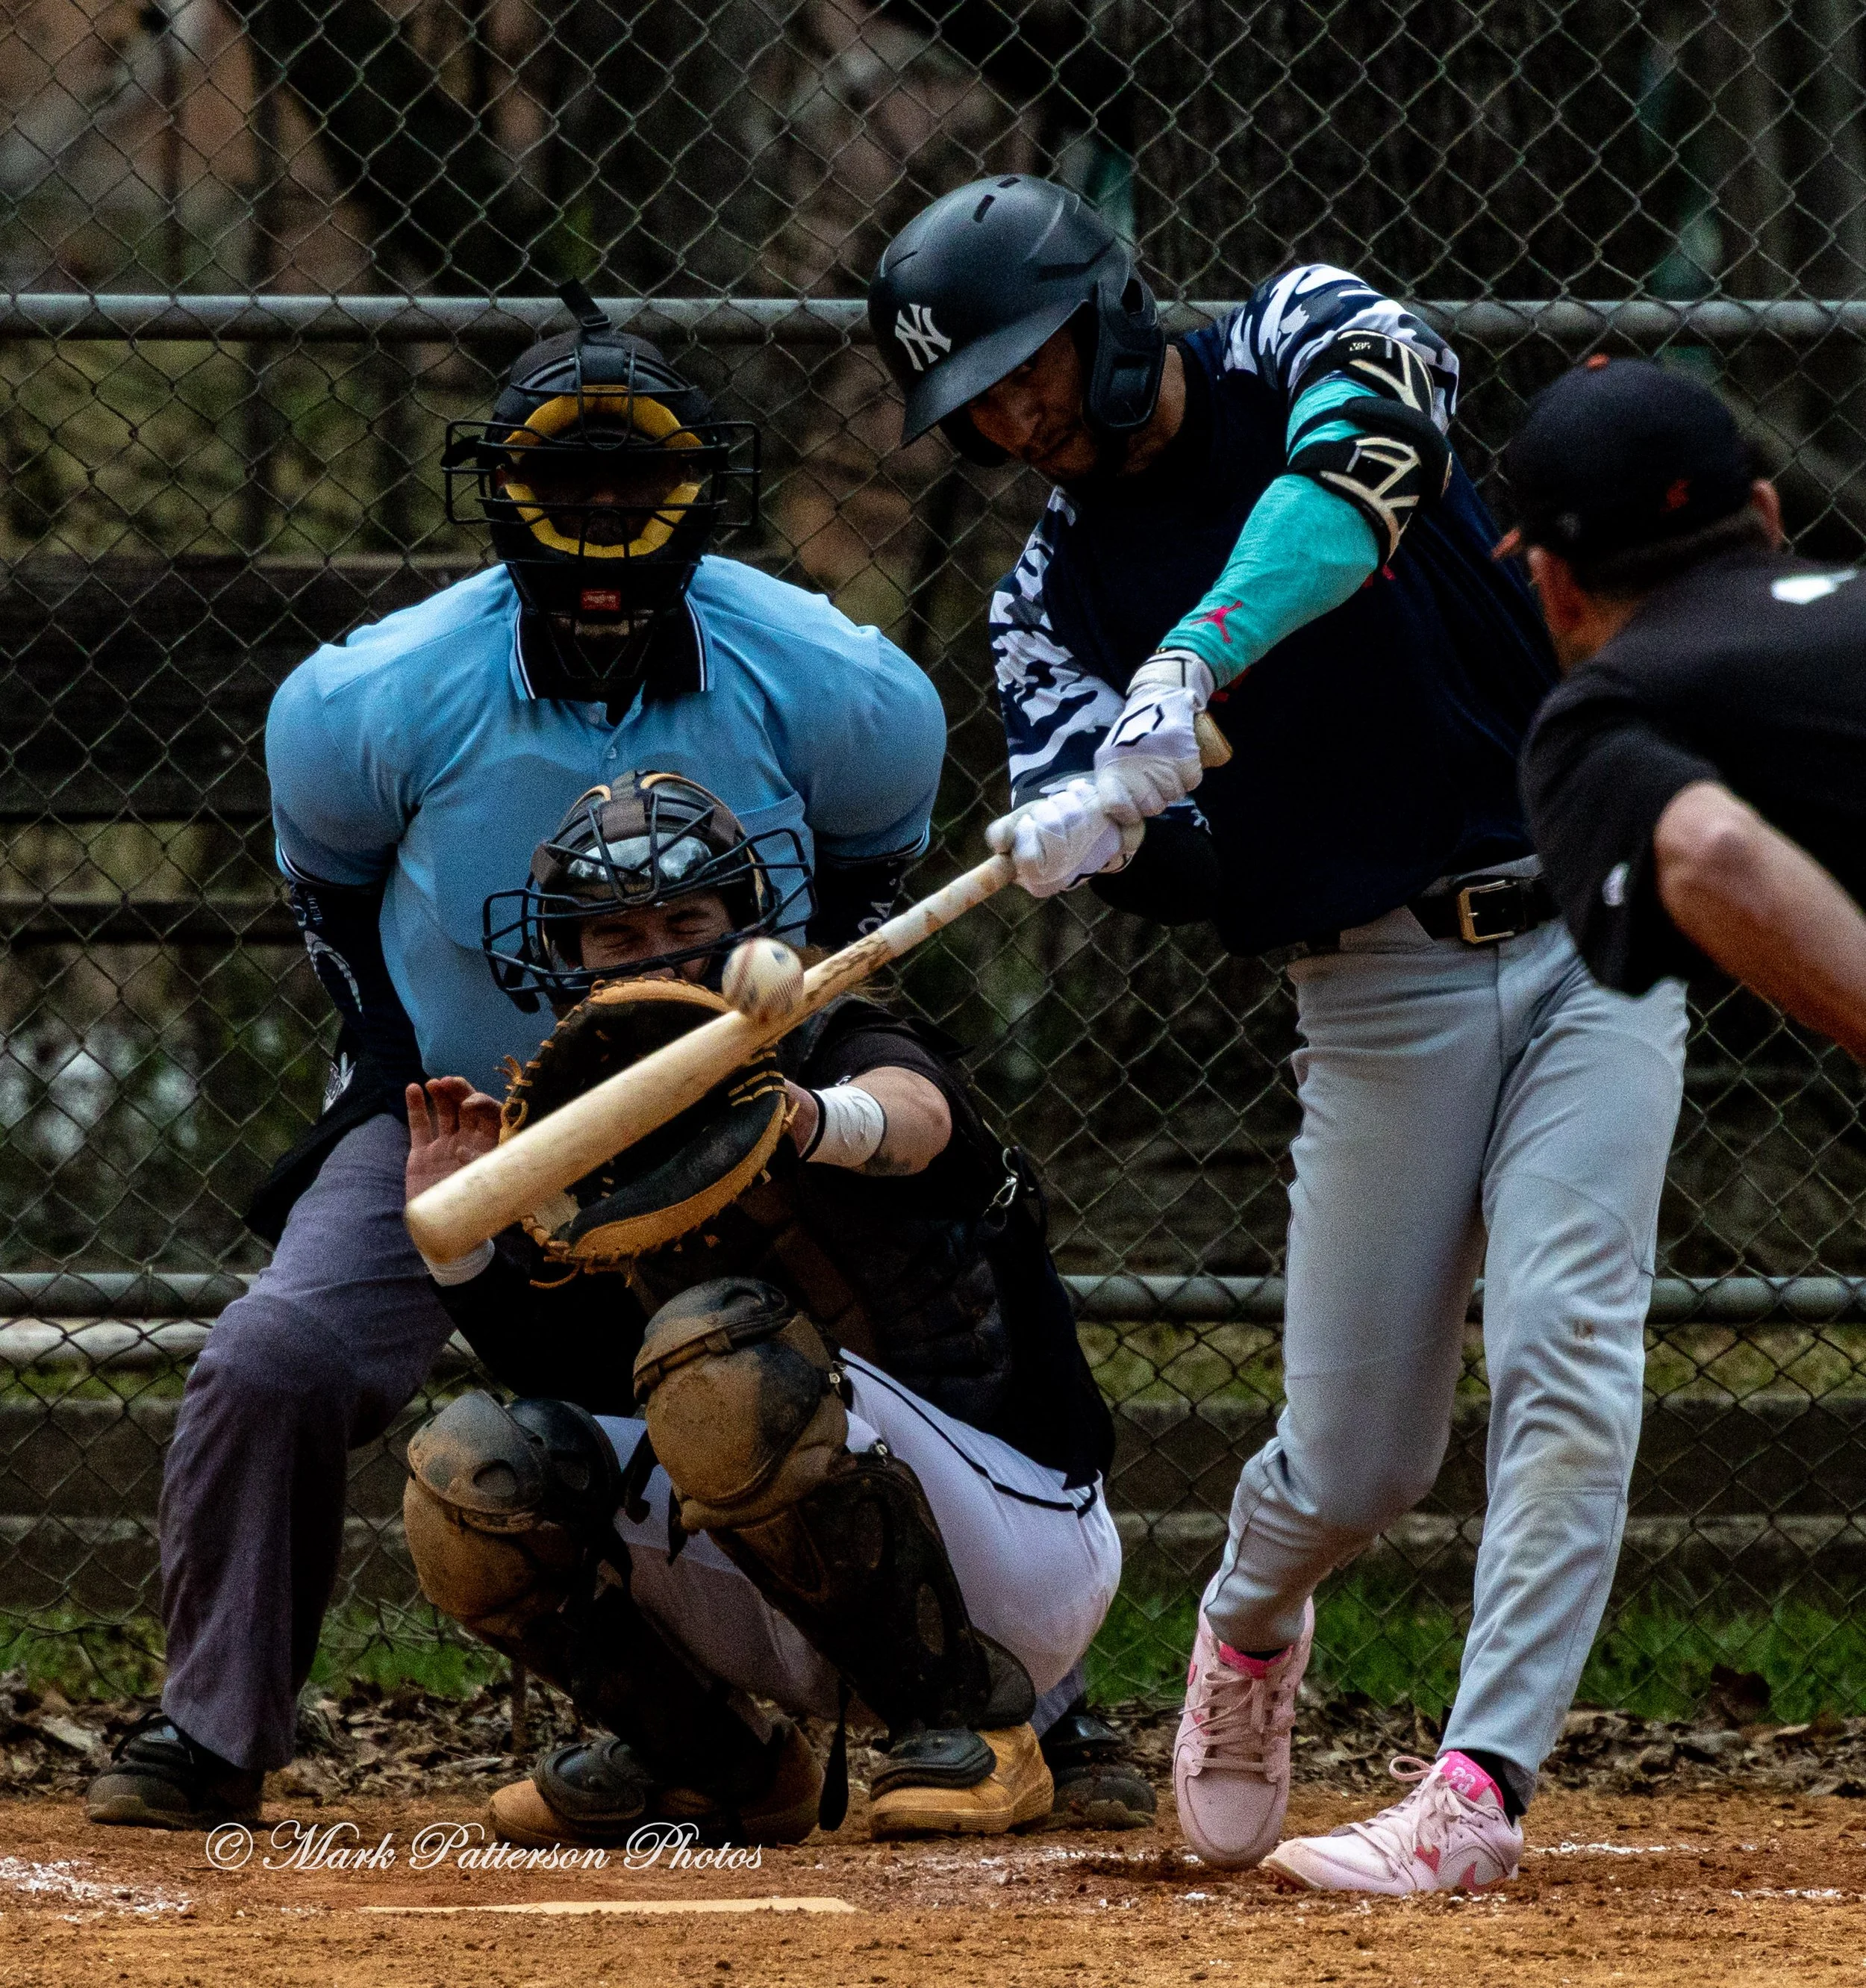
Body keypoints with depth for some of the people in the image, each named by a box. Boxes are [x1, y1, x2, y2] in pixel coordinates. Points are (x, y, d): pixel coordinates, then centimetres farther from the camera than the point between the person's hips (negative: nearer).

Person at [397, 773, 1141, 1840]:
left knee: (717, 1345, -31)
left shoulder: (839, 1048, -9)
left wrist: (822, 1123, -59)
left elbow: (915, 1113, -35)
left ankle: (978, 1718, -17)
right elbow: (563, 1385, 6)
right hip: (804, 1616, 6)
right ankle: (714, 1759, 9)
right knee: (471, 1466, -11)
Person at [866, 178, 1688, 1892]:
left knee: (1565, 1356, -16)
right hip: (1381, 987, 2)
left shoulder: (1301, 342, -3)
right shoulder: (1055, 593, 4)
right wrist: (1091, 825, -35)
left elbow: (1375, 451, -29)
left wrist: (1197, 663, -42)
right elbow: (1175, 873, -11)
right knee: (1353, 1461, 3)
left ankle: (1480, 1787, -17)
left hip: (1586, 929, -2)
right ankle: (1251, 1628, 36)